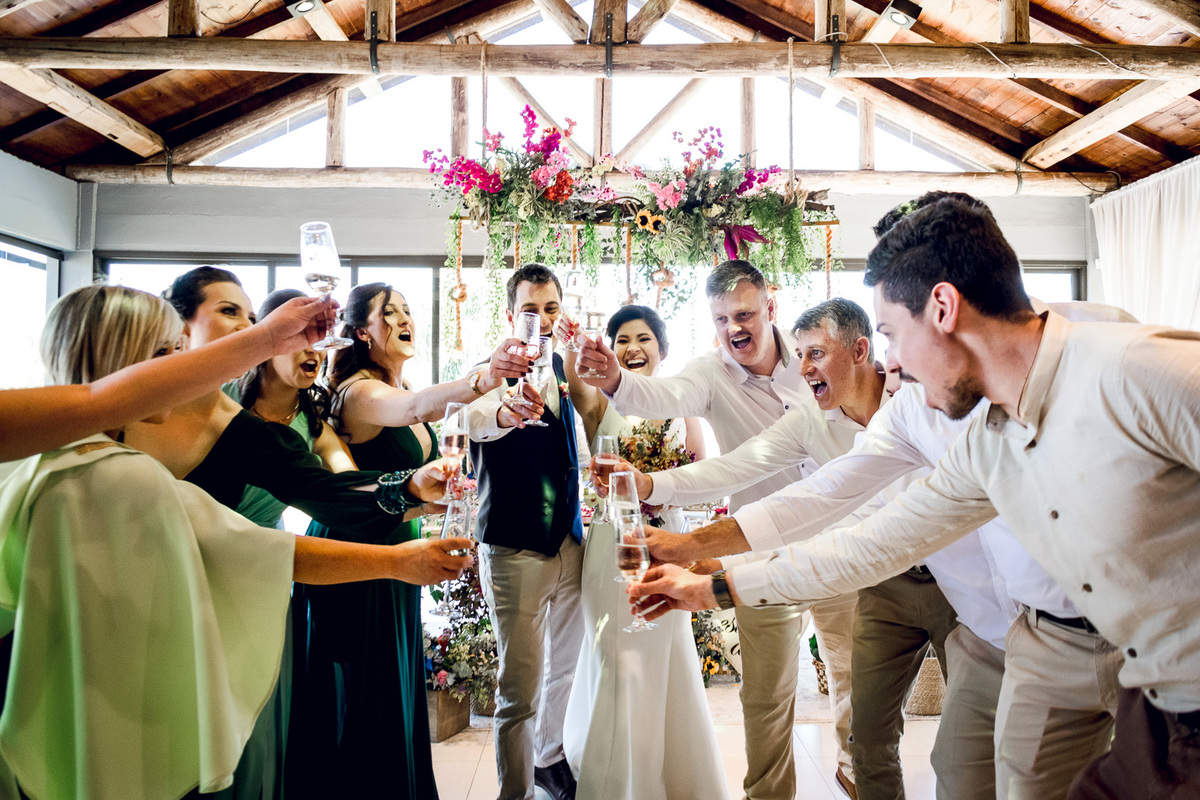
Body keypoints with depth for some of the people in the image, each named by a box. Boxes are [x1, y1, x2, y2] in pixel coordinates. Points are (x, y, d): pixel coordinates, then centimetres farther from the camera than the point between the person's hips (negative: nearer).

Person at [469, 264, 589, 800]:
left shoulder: (562, 369, 8)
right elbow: (475, 417, -36)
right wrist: (505, 410, -56)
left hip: (569, 541, 7)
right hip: (515, 550, -6)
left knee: (563, 668, 22)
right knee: (521, 689, 0)